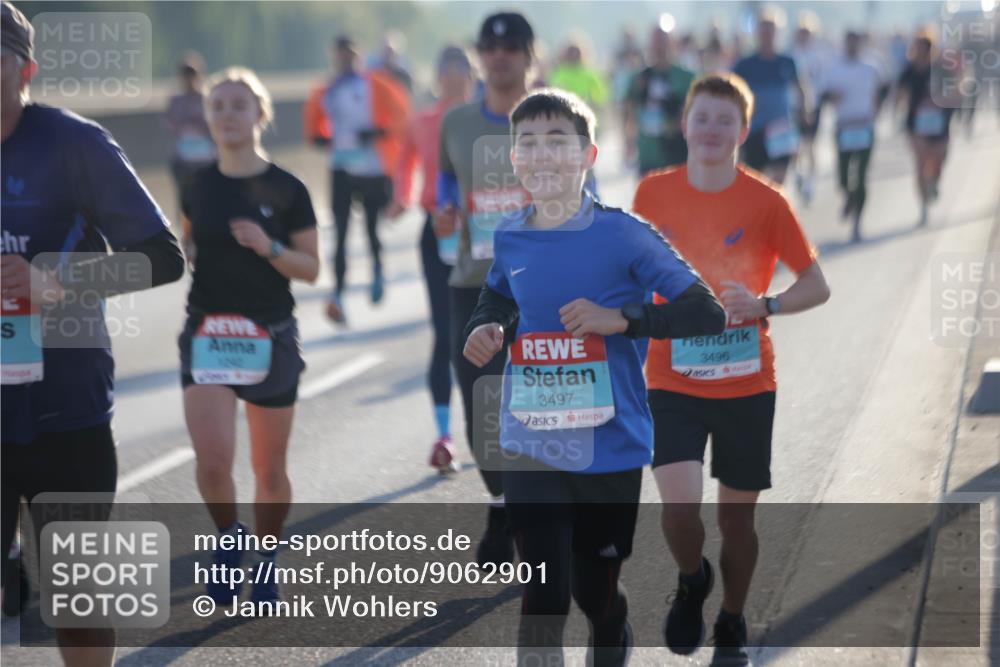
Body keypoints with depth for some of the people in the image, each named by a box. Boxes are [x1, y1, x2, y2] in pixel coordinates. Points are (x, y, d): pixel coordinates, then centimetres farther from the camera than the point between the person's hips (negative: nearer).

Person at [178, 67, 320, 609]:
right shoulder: (198, 187, 4)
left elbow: (311, 269, -2)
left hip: (270, 337, -1)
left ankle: (266, 561, 30)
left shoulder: (286, 190, -4)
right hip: (206, 334, 1)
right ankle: (229, 538, 15)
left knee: (269, 470, 7)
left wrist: (269, 247, -18)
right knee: (212, 461, -14)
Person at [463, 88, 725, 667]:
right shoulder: (510, 238, 2)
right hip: (533, 450, 2)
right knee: (543, 602, -9)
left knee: (597, 594, 15)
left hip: (612, 449, -2)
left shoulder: (624, 234, -11)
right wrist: (484, 329, 2)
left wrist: (622, 319, -25)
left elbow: (708, 314, -14)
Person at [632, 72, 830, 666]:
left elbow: (817, 286, -5)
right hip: (672, 380, 1)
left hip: (746, 383, 0)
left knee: (736, 515, 7)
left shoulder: (766, 201, -7)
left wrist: (764, 305, -21)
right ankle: (692, 581, 19)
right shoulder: (655, 192, -1)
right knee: (679, 505, -15)